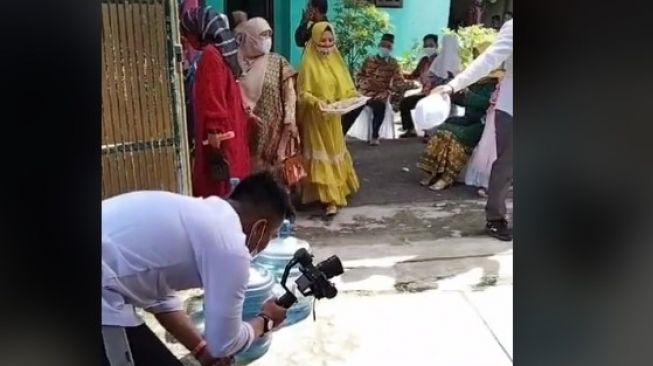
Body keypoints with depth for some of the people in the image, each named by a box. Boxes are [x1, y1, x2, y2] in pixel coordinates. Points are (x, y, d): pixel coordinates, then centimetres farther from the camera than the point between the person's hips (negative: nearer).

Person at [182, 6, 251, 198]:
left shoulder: (210, 55, -15)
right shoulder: (223, 51, 13)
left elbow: (213, 97, -20)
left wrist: (214, 131, -21)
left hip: (220, 133, -9)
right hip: (230, 128, 9)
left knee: (219, 185, -3)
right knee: (230, 184, 13)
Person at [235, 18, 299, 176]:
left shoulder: (278, 62, 4)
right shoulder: (238, 62, 2)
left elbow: (289, 93, 0)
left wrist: (289, 121, -10)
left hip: (274, 127, 0)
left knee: (275, 166, 1)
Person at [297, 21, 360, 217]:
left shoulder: (336, 60, 7)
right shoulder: (309, 64, -9)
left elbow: (345, 88, 11)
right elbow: (303, 93, -12)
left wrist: (355, 96, -9)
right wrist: (316, 102, -29)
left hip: (334, 117, 5)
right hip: (316, 118, -5)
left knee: (335, 152, 12)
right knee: (322, 154, -2)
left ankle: (336, 191, 24)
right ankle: (330, 197, 0)